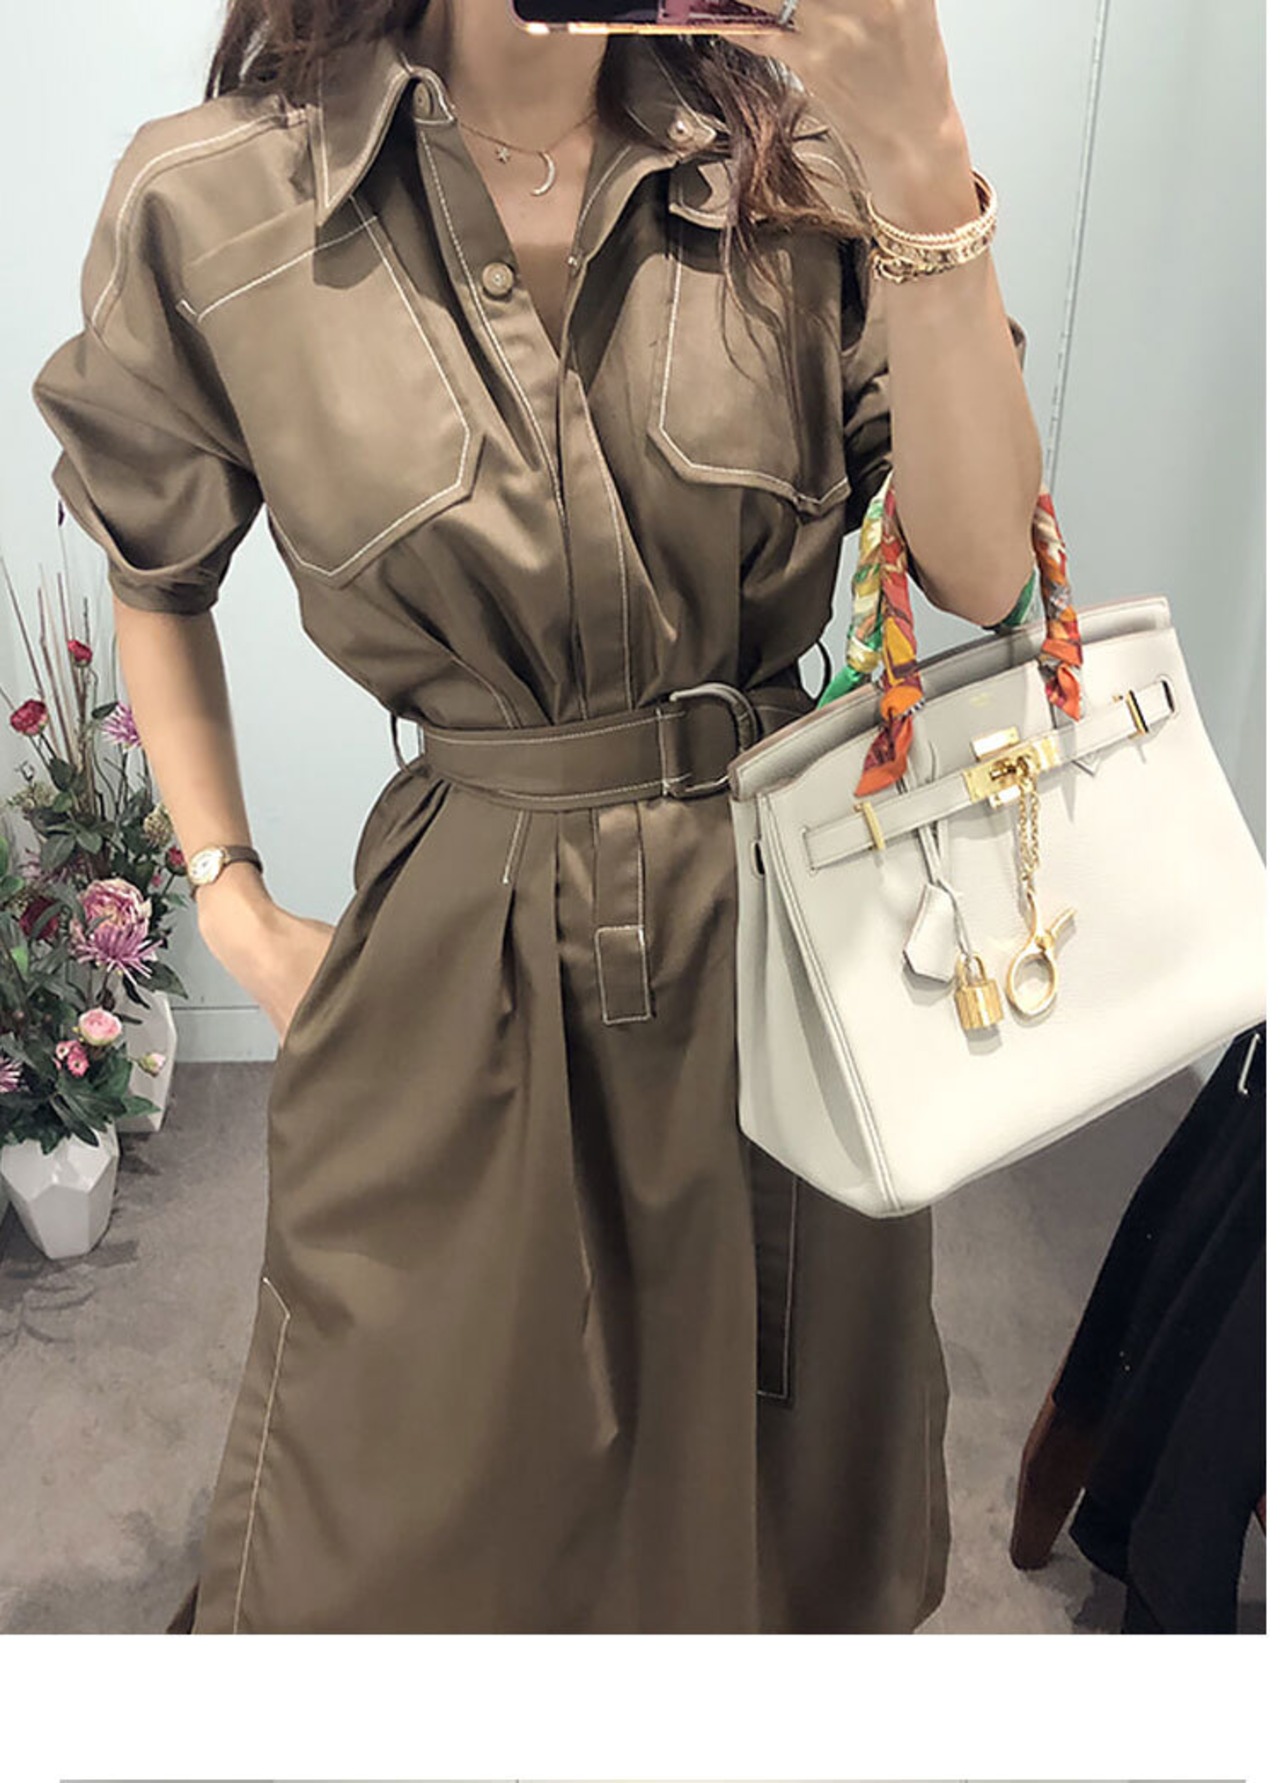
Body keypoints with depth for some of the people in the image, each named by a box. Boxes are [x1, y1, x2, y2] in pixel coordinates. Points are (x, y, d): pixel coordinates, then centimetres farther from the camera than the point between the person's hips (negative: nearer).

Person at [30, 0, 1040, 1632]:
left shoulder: (794, 170, -3)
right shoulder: (216, 204, -6)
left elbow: (981, 570, -13)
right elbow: (156, 582, 9)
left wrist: (918, 155, -22)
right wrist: (233, 910, 4)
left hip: (786, 893, 2)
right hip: (453, 958, -1)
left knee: (769, 1479, 23)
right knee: (393, 1520, 16)